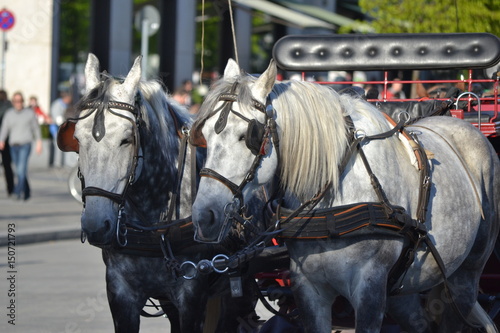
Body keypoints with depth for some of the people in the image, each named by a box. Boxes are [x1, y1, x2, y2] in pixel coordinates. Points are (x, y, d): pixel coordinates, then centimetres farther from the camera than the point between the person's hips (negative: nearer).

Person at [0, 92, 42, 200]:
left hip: (25, 144, -4)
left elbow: (36, 128, 10)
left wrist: (39, 143, 8)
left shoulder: (29, 113, 3)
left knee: (21, 169, -19)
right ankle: (27, 192, 26)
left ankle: (18, 191, -26)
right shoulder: (9, 114, 7)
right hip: (13, 145, 4)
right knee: (20, 171, 11)